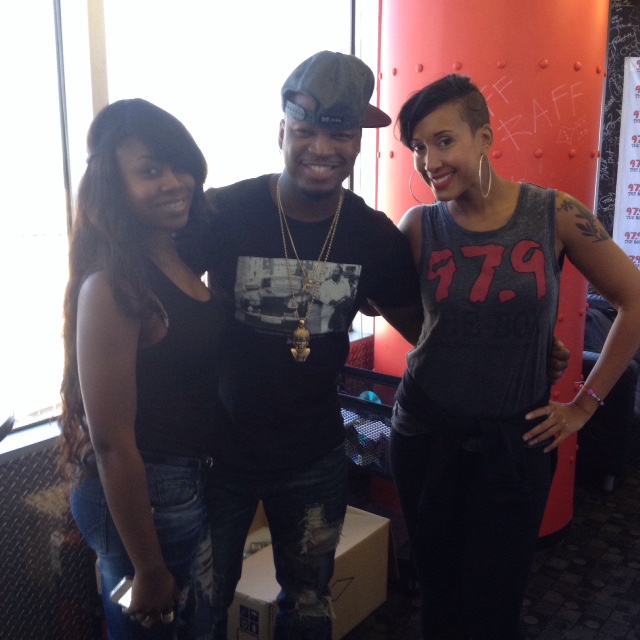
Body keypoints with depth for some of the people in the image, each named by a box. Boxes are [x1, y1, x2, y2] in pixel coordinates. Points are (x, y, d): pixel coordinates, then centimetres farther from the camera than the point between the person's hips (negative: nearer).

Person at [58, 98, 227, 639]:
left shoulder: (185, 259, 1)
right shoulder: (112, 286, -23)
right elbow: (111, 442, -22)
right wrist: (149, 571, -16)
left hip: (194, 482, 8)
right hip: (140, 495, -8)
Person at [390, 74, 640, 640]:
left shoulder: (554, 215, -8)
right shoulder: (420, 226, -4)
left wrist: (585, 403, 0)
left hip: (516, 439, -1)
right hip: (427, 432, 1)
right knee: (438, 594, 15)